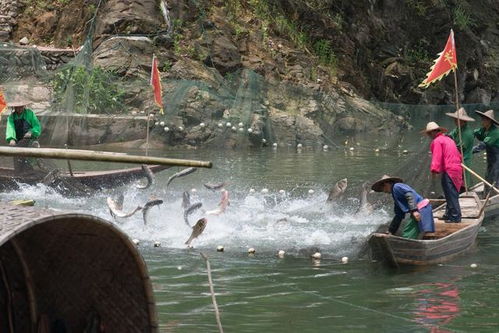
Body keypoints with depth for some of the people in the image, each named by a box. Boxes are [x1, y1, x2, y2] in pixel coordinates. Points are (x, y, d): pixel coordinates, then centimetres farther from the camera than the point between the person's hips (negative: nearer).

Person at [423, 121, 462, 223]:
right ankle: (449, 214, 25)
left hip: (448, 171, -10)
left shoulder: (437, 141, -7)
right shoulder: (448, 139, 21)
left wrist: (434, 170, -24)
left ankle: (455, 217, -6)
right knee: (452, 194, 17)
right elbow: (458, 155, 26)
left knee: (451, 195, -6)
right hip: (457, 169, 10)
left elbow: (437, 157, -19)